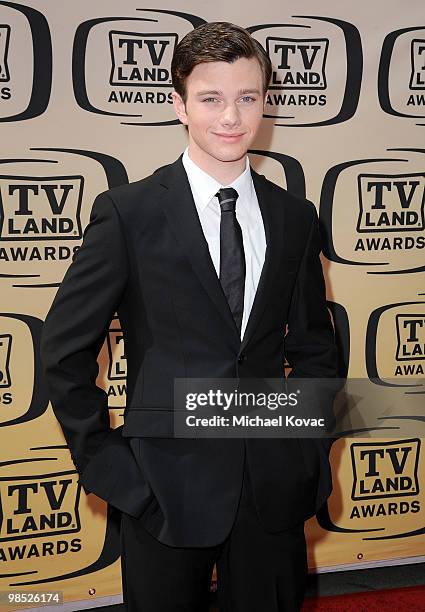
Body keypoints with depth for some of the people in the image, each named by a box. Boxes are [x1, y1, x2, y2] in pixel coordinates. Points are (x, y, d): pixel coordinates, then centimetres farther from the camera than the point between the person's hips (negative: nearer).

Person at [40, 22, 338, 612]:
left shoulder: (296, 218, 4)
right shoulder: (127, 212, -8)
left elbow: (313, 348, 12)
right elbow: (66, 348, -4)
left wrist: (311, 452, 6)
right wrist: (102, 459, -6)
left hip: (274, 486, 3)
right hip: (166, 485, -3)